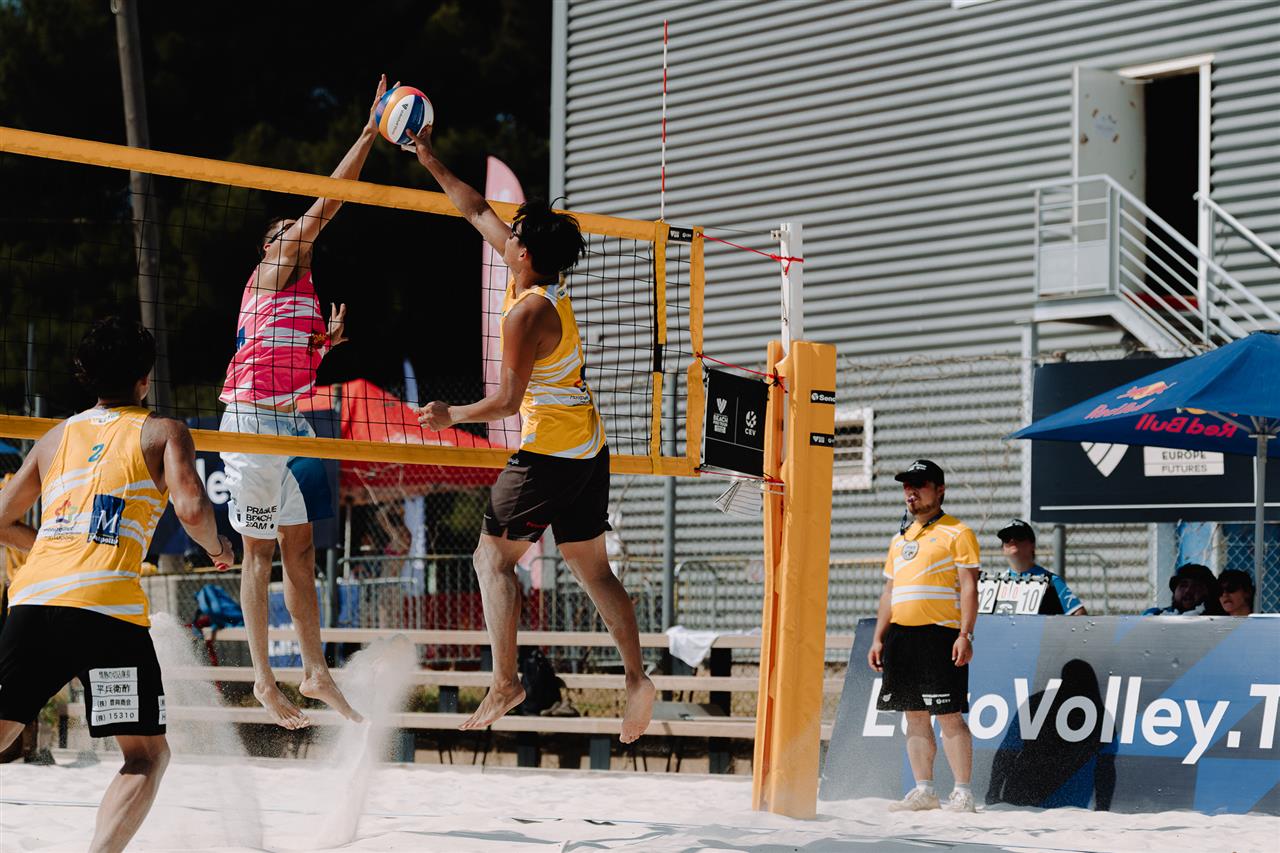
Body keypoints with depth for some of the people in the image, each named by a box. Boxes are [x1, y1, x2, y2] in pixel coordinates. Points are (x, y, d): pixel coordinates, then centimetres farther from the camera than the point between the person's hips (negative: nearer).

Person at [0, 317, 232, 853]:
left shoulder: (56, 437, 25)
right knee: (147, 756, 6)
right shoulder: (163, 432, 11)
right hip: (107, 607, -4)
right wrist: (216, 546, 16)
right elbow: (192, 509, -5)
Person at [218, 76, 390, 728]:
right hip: (252, 420, -9)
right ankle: (264, 681, 1)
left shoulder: (302, 291, 20)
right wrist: (369, 134, -11)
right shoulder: (273, 270, -3)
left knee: (300, 549, 9)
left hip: (289, 424, 9)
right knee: (260, 551, -3)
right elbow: (324, 205, -11)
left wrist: (328, 339, 6)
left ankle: (315, 673, 15)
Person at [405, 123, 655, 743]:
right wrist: (433, 165, 21)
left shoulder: (526, 313, -17)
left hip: (548, 452, -9)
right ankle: (636, 677, 2)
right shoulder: (548, 284, 7)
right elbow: (479, 212, 17)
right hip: (590, 448, 9)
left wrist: (453, 416, -3)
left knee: (494, 557, 1)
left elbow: (509, 399, -17)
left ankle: (505, 681, -5)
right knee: (592, 567, 11)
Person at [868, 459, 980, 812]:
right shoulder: (899, 539, 20)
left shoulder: (957, 533, 0)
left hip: (939, 635, -7)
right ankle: (923, 790, 11)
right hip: (900, 635, 7)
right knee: (914, 716, 7)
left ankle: (962, 792, -5)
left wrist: (965, 635, -16)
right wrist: (878, 638, 13)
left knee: (949, 715, -8)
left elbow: (969, 587, -7)